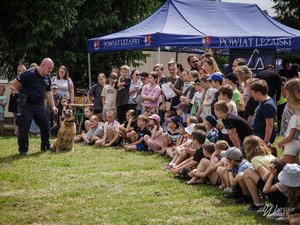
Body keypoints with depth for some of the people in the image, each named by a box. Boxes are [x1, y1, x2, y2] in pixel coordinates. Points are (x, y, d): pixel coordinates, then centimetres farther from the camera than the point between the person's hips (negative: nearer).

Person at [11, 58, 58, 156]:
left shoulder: (47, 78, 7)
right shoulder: (29, 74, -17)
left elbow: (48, 92, 16)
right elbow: (14, 84, -13)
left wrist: (53, 106, 7)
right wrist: (24, 94, -3)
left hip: (39, 105, 7)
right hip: (26, 105, -6)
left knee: (45, 125, 8)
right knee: (24, 128, -3)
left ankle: (45, 146, 24)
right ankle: (23, 149, 9)